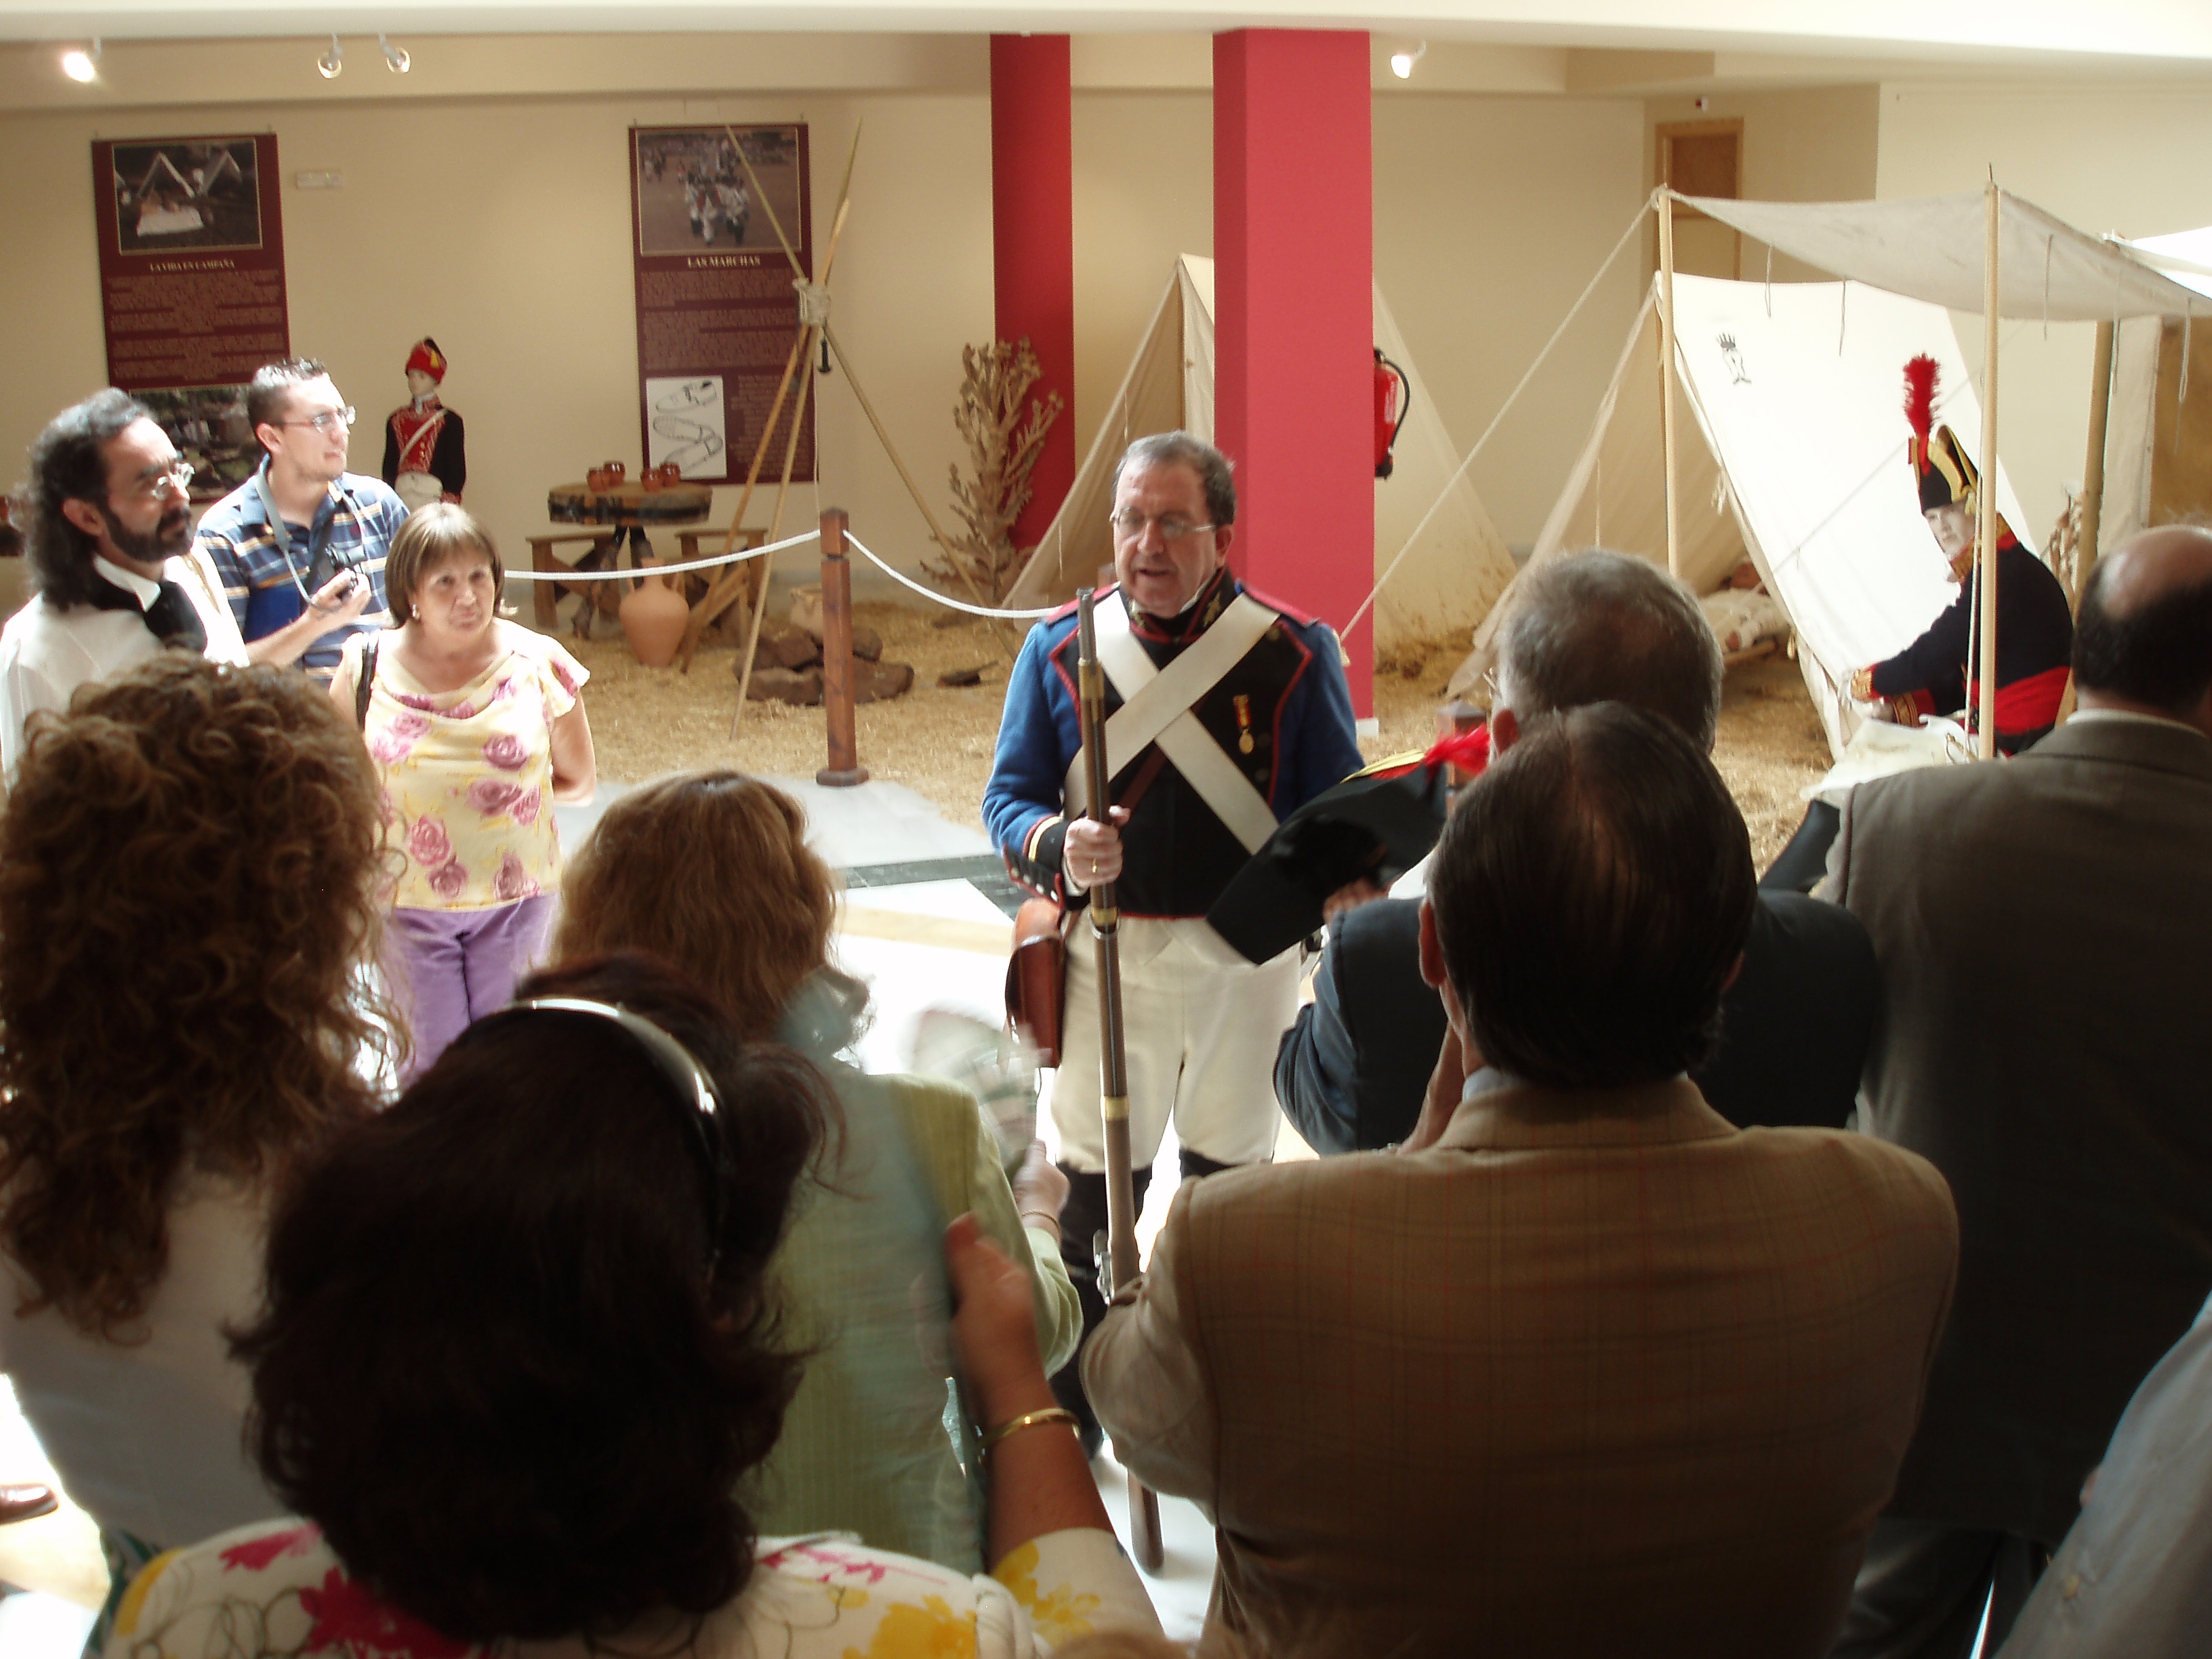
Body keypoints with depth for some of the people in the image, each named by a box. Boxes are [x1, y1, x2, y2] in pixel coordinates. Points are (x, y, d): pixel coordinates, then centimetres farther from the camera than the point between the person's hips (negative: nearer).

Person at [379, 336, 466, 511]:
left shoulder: (449, 421, 2)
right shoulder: (396, 420, 14)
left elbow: (457, 470, 0)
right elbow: (389, 465, 15)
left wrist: (449, 502, -8)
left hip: (434, 496, -3)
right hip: (401, 495, 3)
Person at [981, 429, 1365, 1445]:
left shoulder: (1293, 654, -6)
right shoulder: (1059, 650, -2)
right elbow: (1009, 796, 0)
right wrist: (1057, 847, -22)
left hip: (1246, 955, 0)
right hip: (1107, 952, 0)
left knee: (1230, 1173, 18)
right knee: (1094, 1182, 4)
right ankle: (1069, 1413, 19)